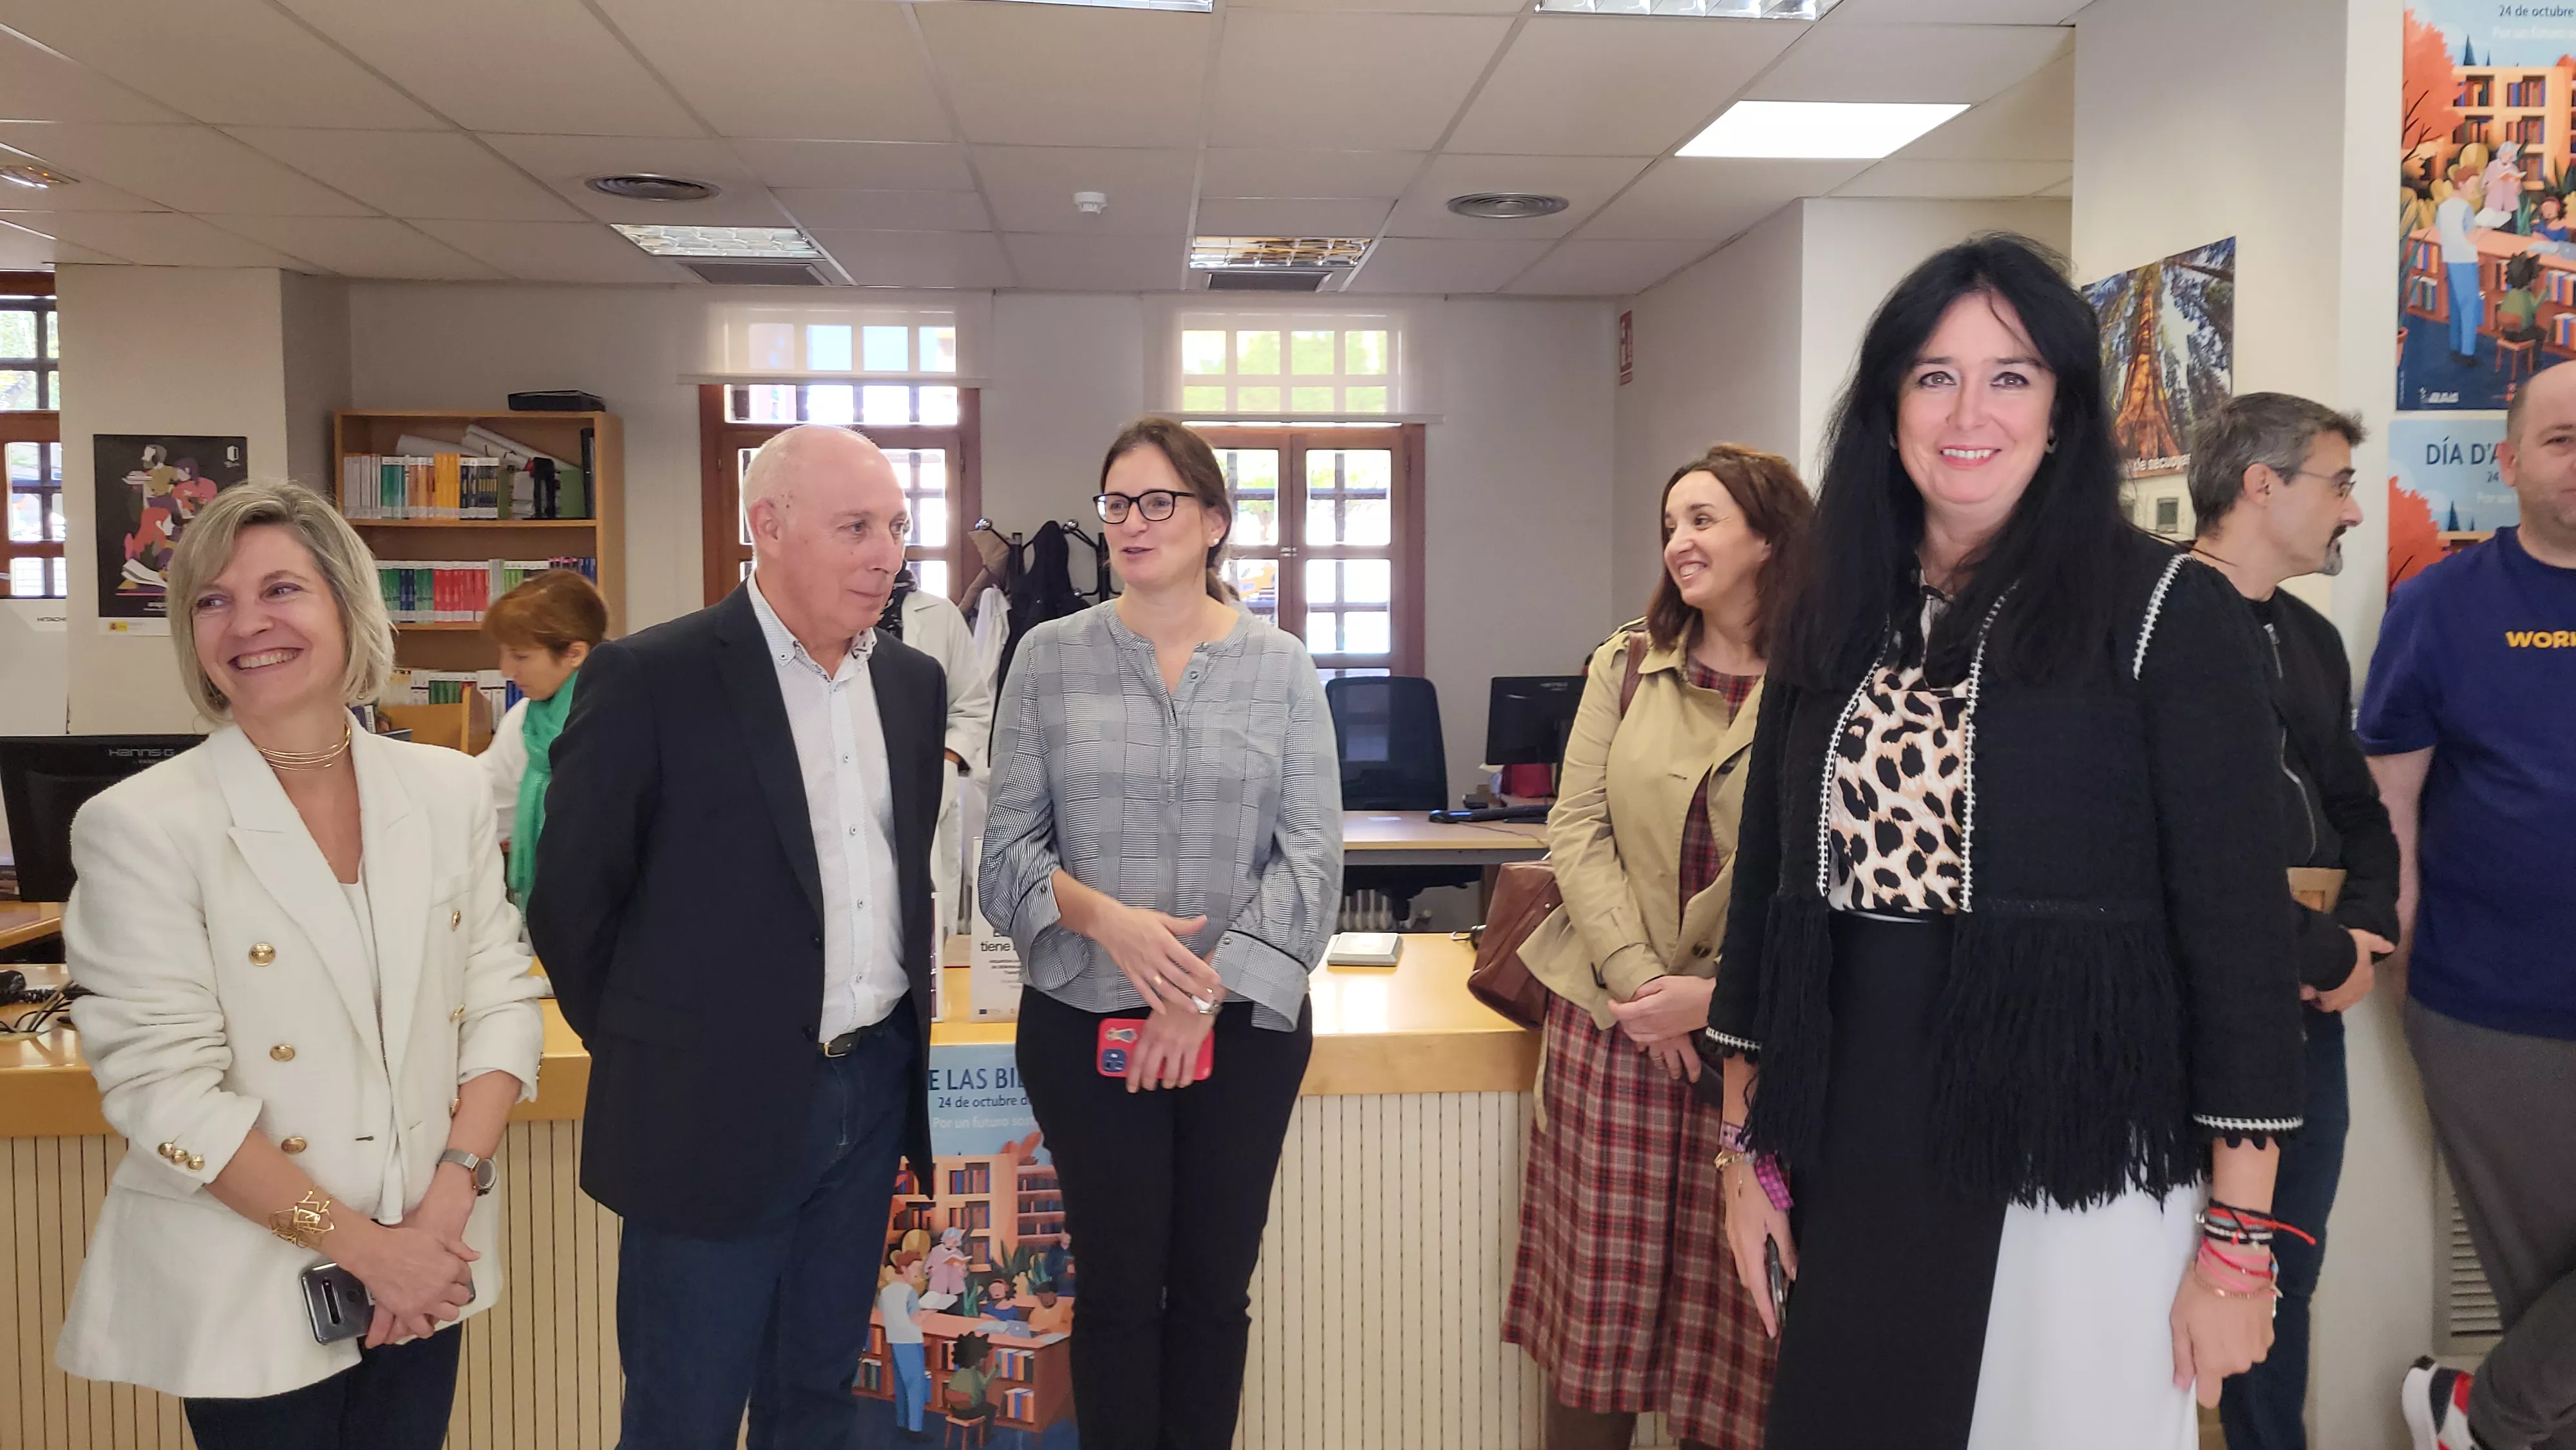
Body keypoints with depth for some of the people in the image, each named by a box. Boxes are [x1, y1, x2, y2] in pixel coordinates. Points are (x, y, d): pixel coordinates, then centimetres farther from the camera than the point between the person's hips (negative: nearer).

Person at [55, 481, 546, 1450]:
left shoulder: (448, 791, 0)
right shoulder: (140, 826, -11)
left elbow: (502, 997, 1)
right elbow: (163, 1084, -14)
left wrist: (452, 1192, -12)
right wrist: (358, 1244, -16)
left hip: (424, 1265, 3)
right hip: (246, 1292, -3)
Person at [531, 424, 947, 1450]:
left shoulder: (913, 682, 7)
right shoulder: (650, 678, -12)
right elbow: (569, 896, -6)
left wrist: (910, 997, 13)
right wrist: (642, 1048, 1)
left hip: (875, 1092, 5)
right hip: (715, 1105, -5)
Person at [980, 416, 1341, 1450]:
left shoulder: (1280, 666, 1)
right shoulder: (1050, 657, 1)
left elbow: (1312, 854, -4)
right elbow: (1009, 846, 0)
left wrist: (1210, 986, -13)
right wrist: (1104, 917, -18)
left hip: (1246, 1023, 1)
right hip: (1086, 1020, 0)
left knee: (1215, 1288, 11)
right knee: (1119, 1292, 8)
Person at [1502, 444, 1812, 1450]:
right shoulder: (1626, 663, 7)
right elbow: (1576, 828, 2)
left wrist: (1717, 995, -16)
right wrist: (1635, 977, -10)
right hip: (1609, 1017, 2)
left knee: (1725, 1302, 7)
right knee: (1596, 1289, 8)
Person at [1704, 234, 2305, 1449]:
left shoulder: (2169, 614, -7)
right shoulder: (1834, 621, 6)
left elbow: (2239, 924, -7)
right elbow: (1769, 881, 9)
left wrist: (2239, 1242, -8)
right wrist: (1747, 1147, 9)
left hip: (2074, 1165, -4)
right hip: (1851, 1158, 4)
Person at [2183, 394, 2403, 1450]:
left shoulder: (2311, 638, 14)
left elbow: (2358, 810, 20)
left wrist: (2363, 934, 0)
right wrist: (2326, 955, -12)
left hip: (2310, 1008, 8)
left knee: (2284, 1275, 17)